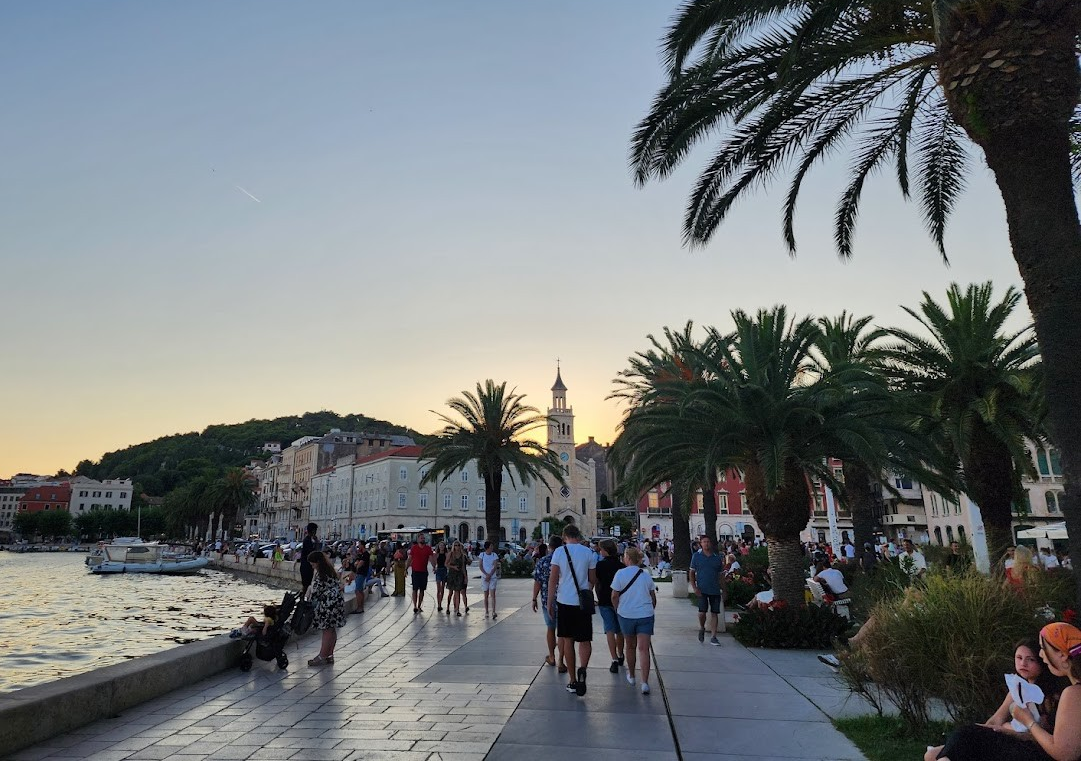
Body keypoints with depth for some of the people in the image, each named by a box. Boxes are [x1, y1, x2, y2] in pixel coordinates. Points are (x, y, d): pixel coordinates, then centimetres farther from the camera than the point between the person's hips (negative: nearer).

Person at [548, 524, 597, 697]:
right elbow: (593, 580, 7)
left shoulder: (560, 552, -4)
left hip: (564, 601, 0)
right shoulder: (588, 552, 1)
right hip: (583, 602, 0)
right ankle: (582, 668, -20)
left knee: (568, 640, 11)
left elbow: (553, 579, -7)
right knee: (585, 640, 8)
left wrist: (550, 603, -1)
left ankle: (573, 681, 15)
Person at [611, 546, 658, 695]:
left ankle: (631, 676, 33)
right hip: (646, 615, 1)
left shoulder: (621, 573, -6)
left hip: (626, 615, -1)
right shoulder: (646, 575, 6)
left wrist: (617, 610, 10)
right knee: (643, 649, -2)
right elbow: (653, 598, 11)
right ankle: (645, 683, -12)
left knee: (630, 646, 17)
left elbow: (614, 596, -6)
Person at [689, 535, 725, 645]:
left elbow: (720, 574, 15)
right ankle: (701, 628, 19)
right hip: (702, 589, -2)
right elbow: (691, 572, 4)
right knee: (702, 611, -11)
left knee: (714, 613, 3)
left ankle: (713, 637, 12)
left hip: (715, 589, 2)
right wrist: (694, 587, -6)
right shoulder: (696, 556, 3)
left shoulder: (717, 557, 8)